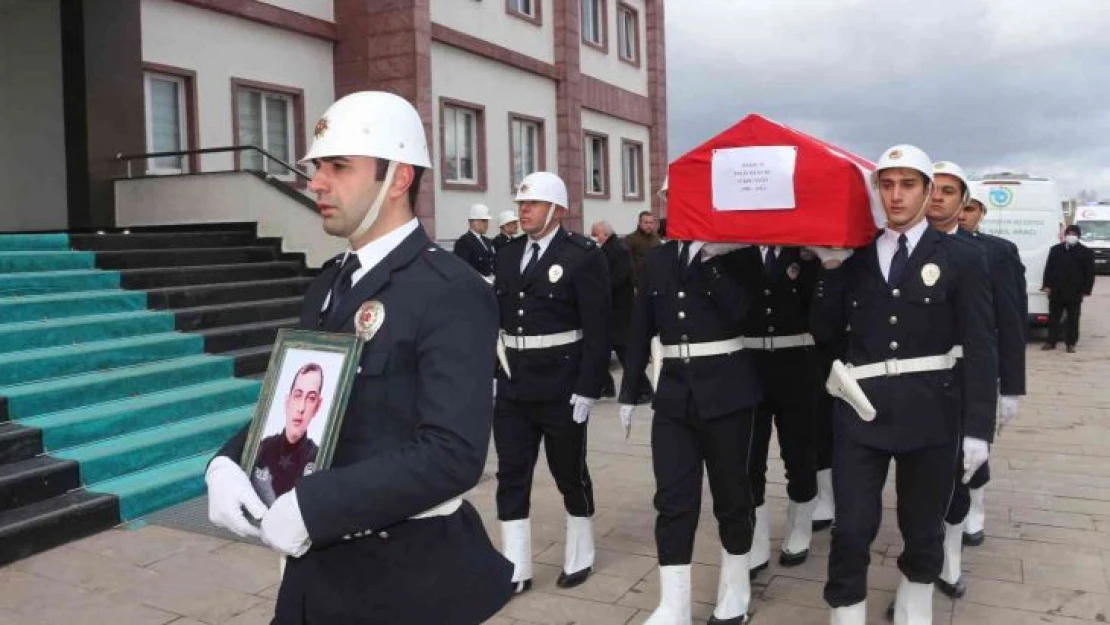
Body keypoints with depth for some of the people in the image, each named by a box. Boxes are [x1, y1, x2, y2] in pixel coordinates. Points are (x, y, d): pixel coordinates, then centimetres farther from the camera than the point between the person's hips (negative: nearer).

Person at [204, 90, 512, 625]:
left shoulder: (451, 292, -18)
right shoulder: (327, 285, 8)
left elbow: (454, 453, -26)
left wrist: (311, 506, -26)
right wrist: (227, 464, -7)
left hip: (406, 577, -7)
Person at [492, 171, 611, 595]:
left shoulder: (583, 255, -9)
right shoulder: (508, 255, 9)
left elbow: (597, 329, -13)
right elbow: (497, 317, 12)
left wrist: (588, 388, -16)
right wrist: (490, 374, 8)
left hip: (561, 388, -5)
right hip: (512, 386, 5)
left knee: (570, 474, 10)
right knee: (511, 476, 6)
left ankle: (580, 557, 29)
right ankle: (516, 569, 17)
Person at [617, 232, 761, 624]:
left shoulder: (735, 253, -2)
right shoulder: (658, 259, 9)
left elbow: (740, 312, -18)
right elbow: (641, 327, 11)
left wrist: (710, 260, -18)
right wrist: (629, 392, 11)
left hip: (724, 389, -3)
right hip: (674, 390, 3)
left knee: (731, 493, 9)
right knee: (672, 499, 1)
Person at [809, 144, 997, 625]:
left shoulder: (961, 259, 0)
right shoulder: (855, 257, 7)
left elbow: (979, 350, -4)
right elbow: (823, 332, 3)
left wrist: (978, 427, -9)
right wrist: (830, 269, -7)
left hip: (930, 413, -1)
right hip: (860, 409, 1)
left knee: (923, 526, 15)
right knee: (851, 530, 0)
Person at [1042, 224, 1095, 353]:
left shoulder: (1086, 252, 1)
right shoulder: (1055, 249, 8)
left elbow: (1090, 273, 0)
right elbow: (1048, 268, 7)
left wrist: (1086, 290, -6)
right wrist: (1047, 285, -2)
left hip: (1075, 292, -2)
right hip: (1056, 290, 2)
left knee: (1072, 319, 4)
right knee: (1053, 317, 7)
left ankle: (1071, 343, 11)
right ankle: (1051, 341, 15)